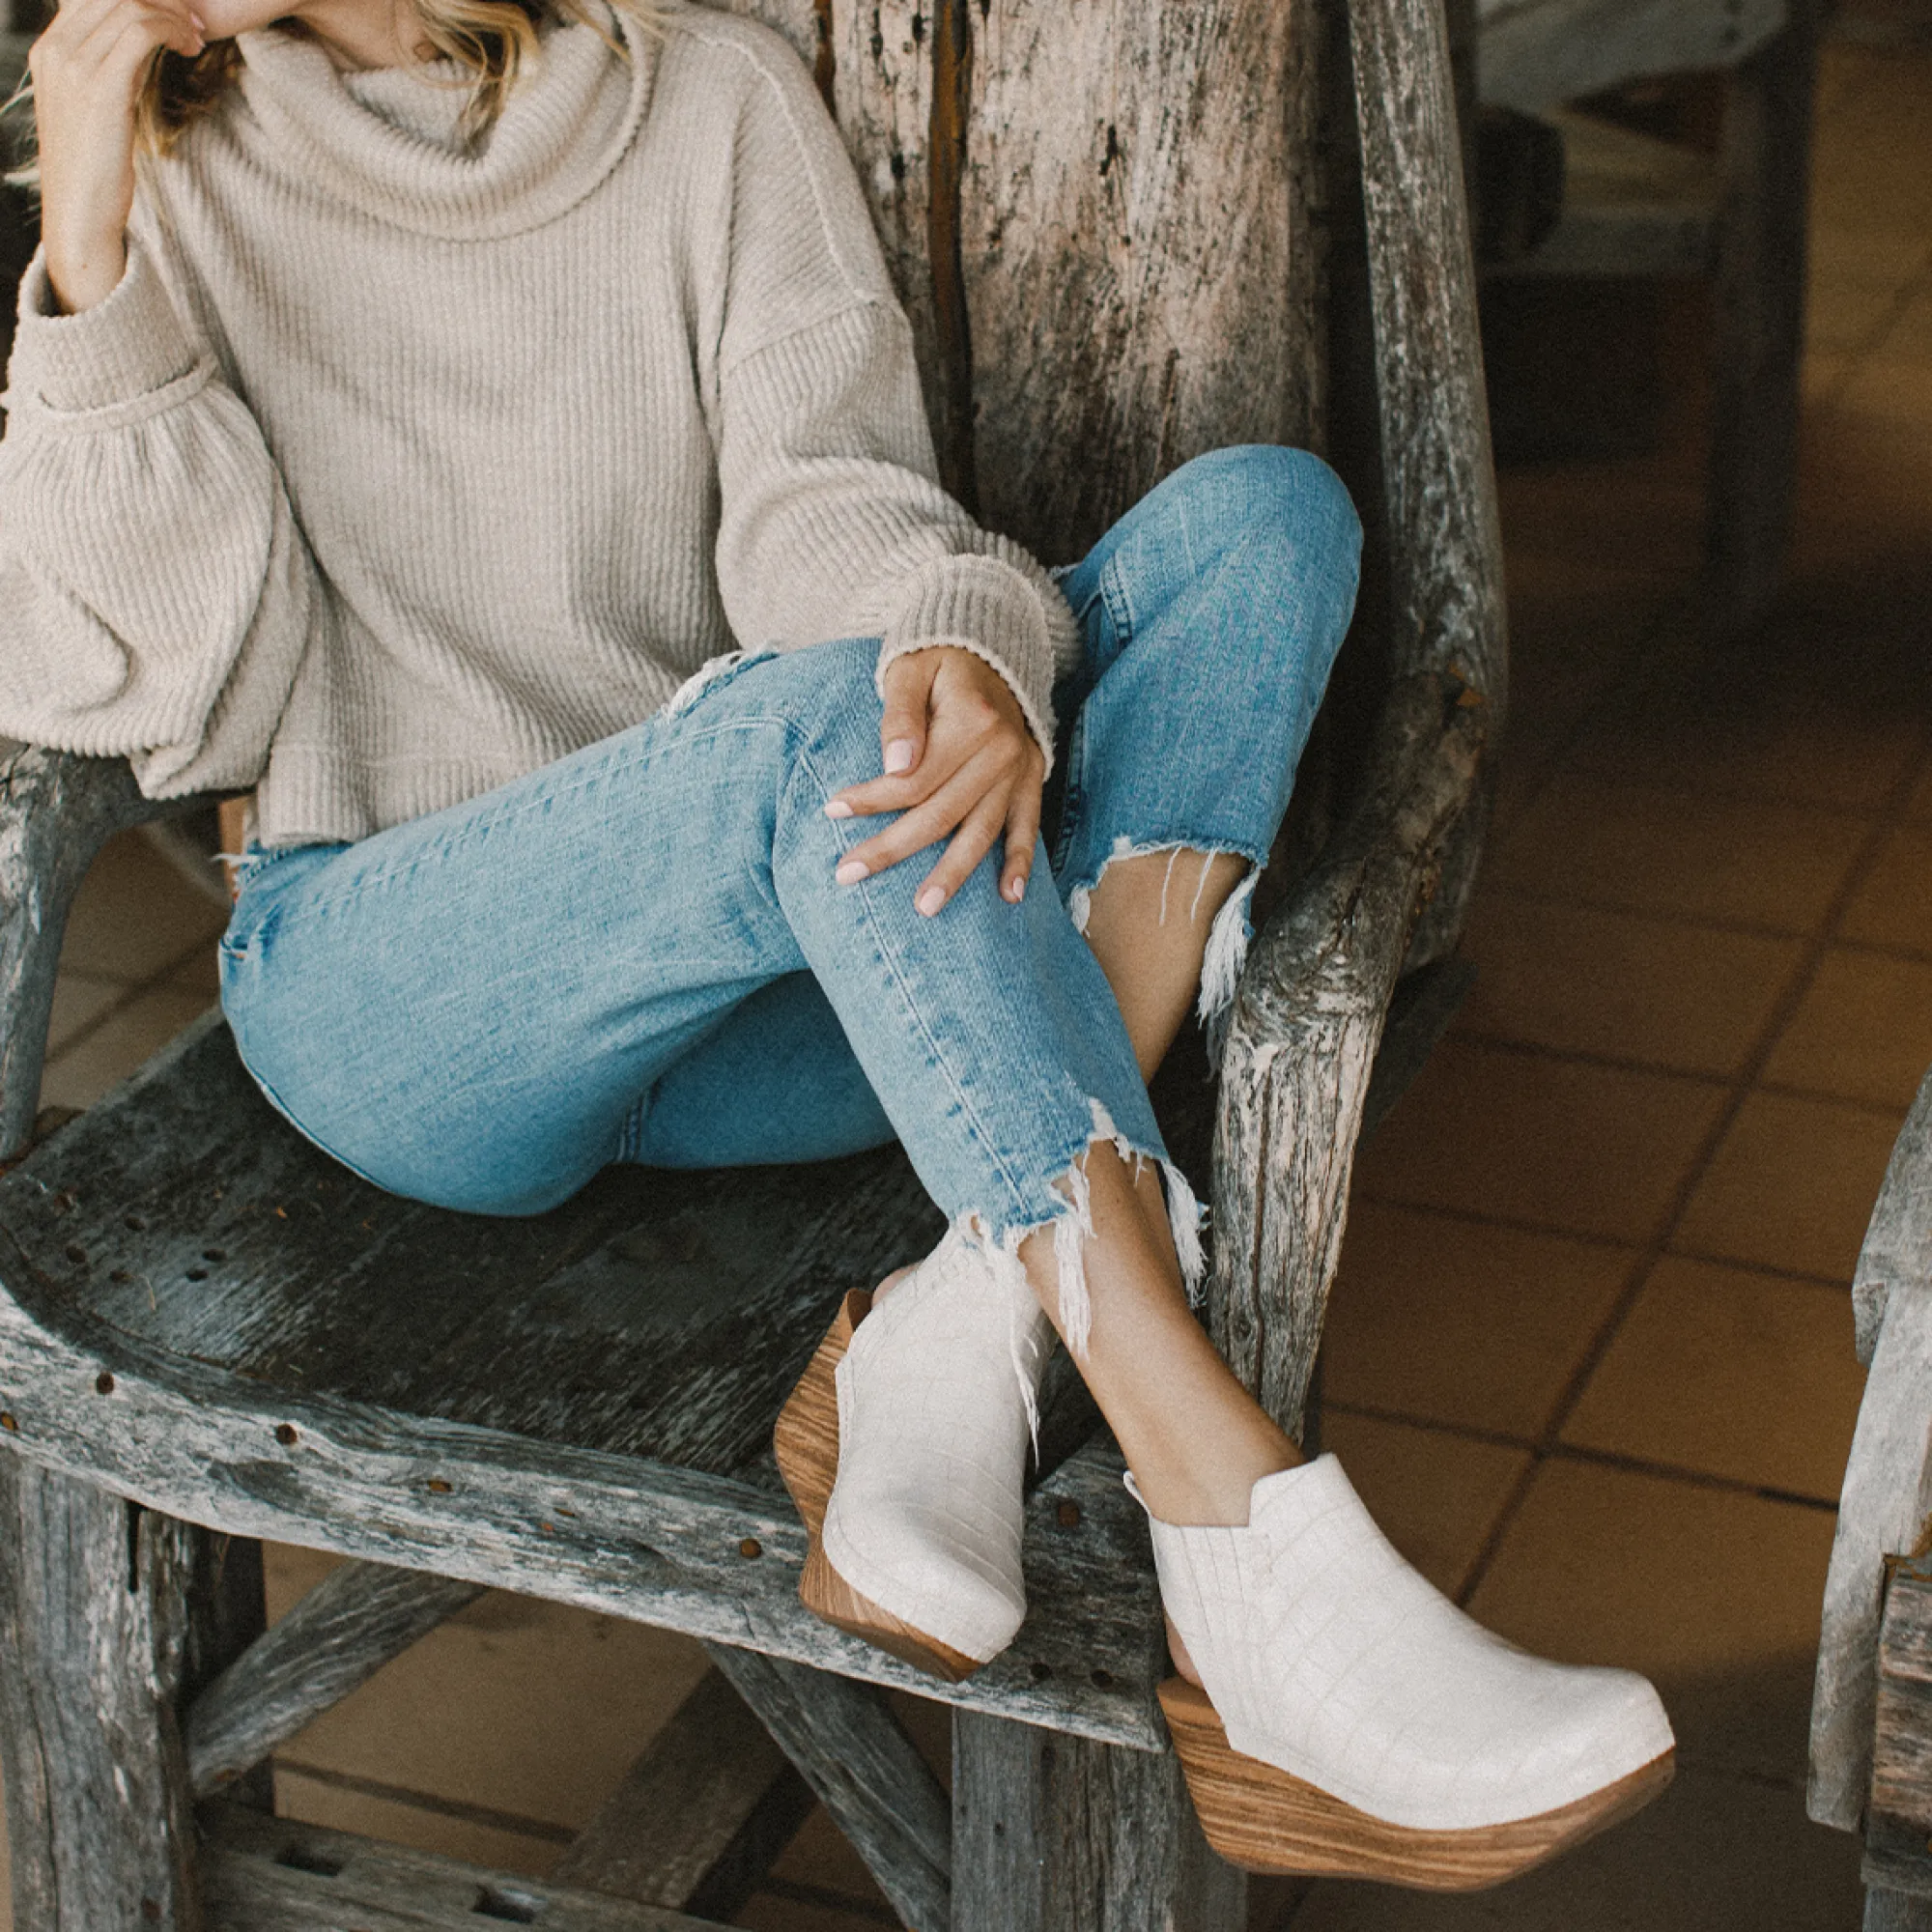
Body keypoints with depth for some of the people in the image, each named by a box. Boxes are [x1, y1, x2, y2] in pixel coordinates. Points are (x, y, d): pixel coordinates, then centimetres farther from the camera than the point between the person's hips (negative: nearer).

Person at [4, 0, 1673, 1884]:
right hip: (388, 1002, -3)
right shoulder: (179, 178, 3)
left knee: (1261, 513, -16)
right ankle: (1254, 1561, -41)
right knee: (829, 715, -33)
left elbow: (823, 494, -8)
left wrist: (969, 643, -31)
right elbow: (165, 693, -4)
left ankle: (954, 1342, -33)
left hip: (772, 983, 3)